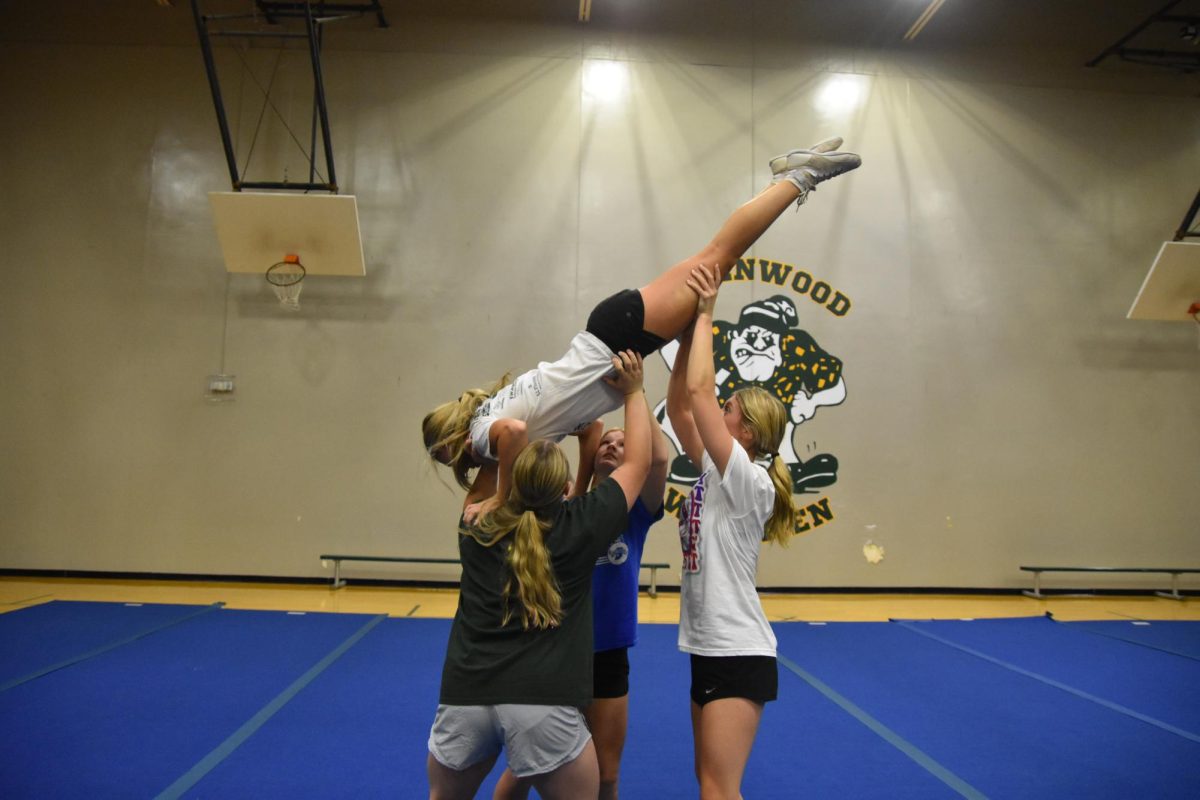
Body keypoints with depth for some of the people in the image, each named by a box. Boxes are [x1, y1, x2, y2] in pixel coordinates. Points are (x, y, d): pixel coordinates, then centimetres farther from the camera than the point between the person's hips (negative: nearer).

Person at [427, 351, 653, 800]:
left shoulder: (478, 529, 9)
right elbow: (638, 463, 14)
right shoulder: (580, 527, 2)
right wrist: (634, 392, 21)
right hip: (545, 701, -3)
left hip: (465, 694, 3)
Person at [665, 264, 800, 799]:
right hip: (710, 648, 9)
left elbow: (699, 392, -23)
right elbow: (679, 405, 3)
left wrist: (704, 317, -16)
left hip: (739, 653, -9)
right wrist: (687, 333, -1)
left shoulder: (747, 481, -15)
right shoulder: (715, 473, 7)